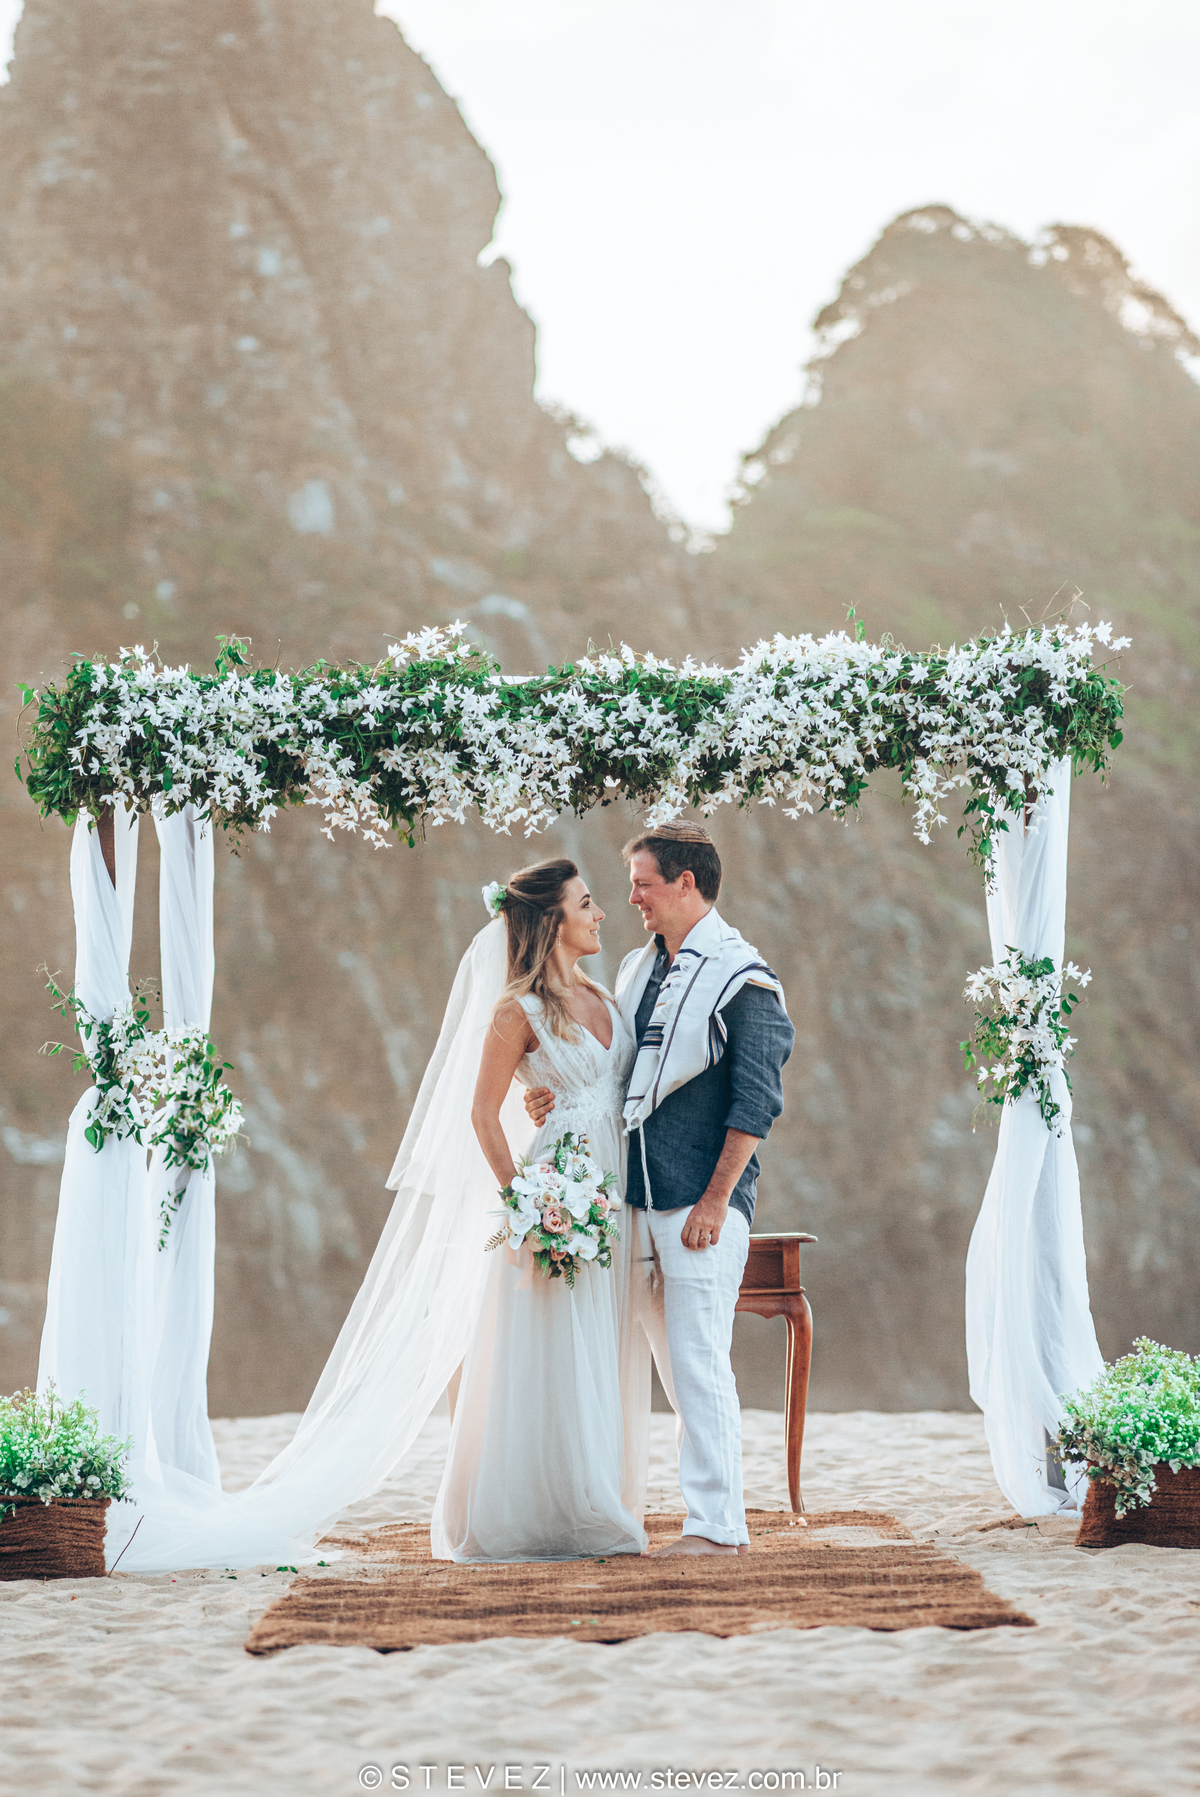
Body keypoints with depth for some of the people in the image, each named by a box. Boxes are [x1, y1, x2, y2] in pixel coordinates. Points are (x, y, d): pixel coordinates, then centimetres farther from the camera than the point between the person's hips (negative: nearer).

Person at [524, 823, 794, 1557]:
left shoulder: (742, 979, -7)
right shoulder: (637, 969, 16)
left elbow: (754, 1102, -12)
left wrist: (714, 1201, -16)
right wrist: (561, 1099, 5)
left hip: (701, 1204, -8)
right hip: (640, 1195, 8)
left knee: (699, 1361, -8)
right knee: (676, 1364, 11)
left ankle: (717, 1524, -4)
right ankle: (716, 1514, 17)